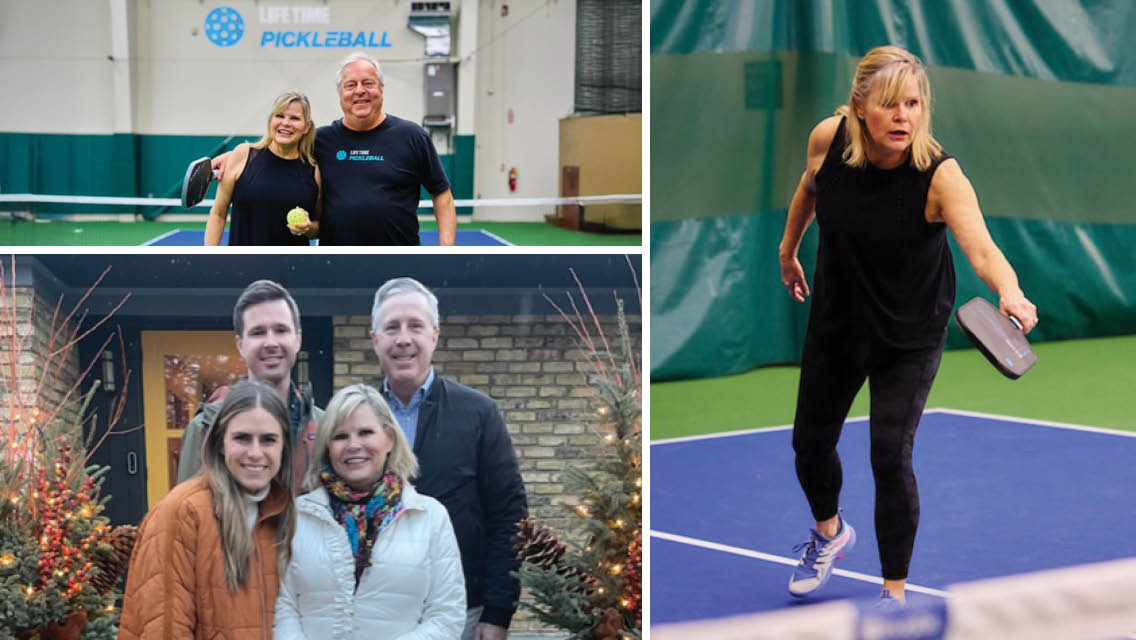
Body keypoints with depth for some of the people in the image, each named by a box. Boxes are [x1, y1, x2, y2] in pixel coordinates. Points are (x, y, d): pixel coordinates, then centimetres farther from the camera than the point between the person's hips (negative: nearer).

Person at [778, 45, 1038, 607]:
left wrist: (1010, 293, -64)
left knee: (890, 458, -10)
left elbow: (982, 249, -44)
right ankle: (830, 532, 50)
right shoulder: (828, 139, -18)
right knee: (810, 443, 17)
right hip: (835, 323, 4)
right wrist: (788, 250, 17)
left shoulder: (940, 175, -29)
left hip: (909, 339, -4)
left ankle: (895, 590, 12)